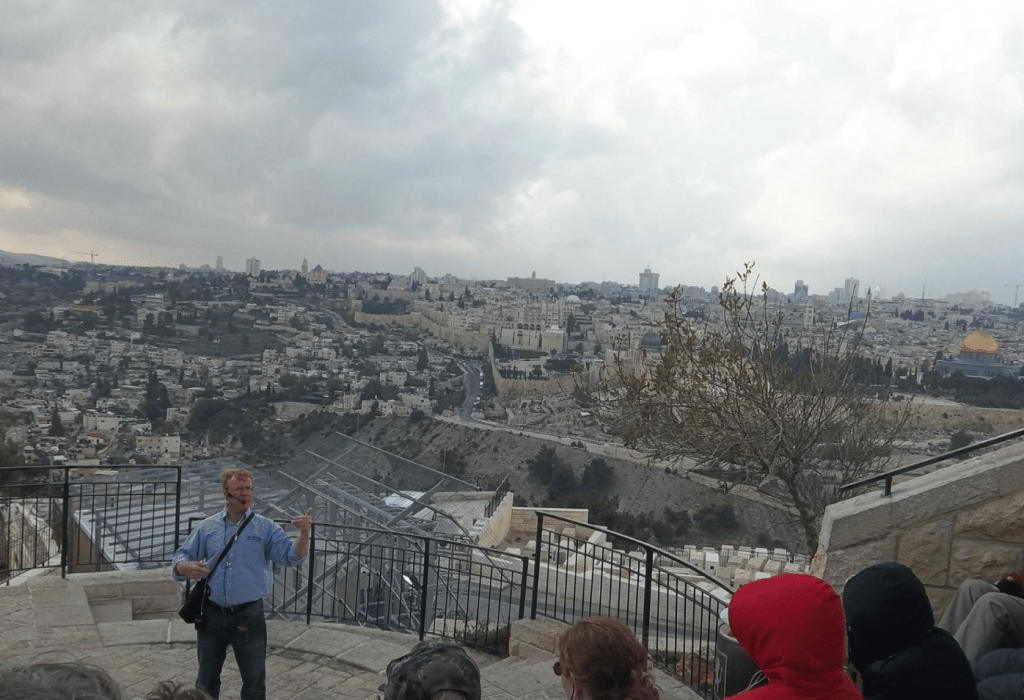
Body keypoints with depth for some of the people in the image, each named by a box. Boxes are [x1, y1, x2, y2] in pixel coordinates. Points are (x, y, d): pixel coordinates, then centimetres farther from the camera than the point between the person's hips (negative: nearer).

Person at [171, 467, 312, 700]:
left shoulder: (265, 528, -3)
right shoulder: (206, 527, 3)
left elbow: (292, 556, -12)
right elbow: (181, 556, 6)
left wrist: (304, 534, -33)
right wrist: (184, 568, -18)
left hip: (249, 618, -2)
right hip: (212, 617, 2)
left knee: (254, 681, 9)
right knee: (206, 680, 19)